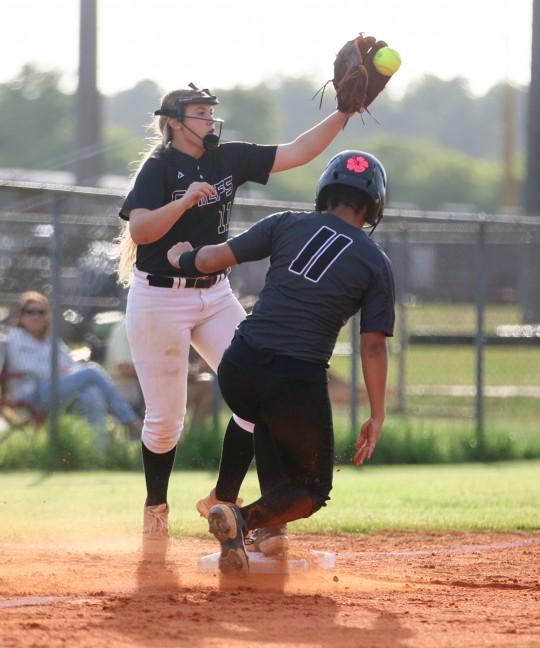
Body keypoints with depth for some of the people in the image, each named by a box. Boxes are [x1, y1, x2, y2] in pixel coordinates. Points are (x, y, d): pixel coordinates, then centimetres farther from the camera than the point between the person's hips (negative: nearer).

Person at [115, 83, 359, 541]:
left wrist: (345, 111, -8)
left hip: (216, 296, 6)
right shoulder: (160, 168, -11)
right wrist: (186, 199, -34)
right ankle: (156, 504, 26)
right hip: (161, 300, -6)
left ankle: (222, 499, 5)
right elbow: (139, 230, -24)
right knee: (165, 417, 0)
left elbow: (297, 153, 1)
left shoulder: (229, 159, 5)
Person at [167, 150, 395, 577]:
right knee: (312, 487, 15)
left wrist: (182, 258, 31)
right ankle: (245, 520, -14)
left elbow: (214, 258, 9)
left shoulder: (288, 225, 9)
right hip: (299, 382, -3)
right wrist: (377, 418, 8)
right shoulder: (376, 264, 5)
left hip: (239, 371, 3)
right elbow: (373, 346, 1)